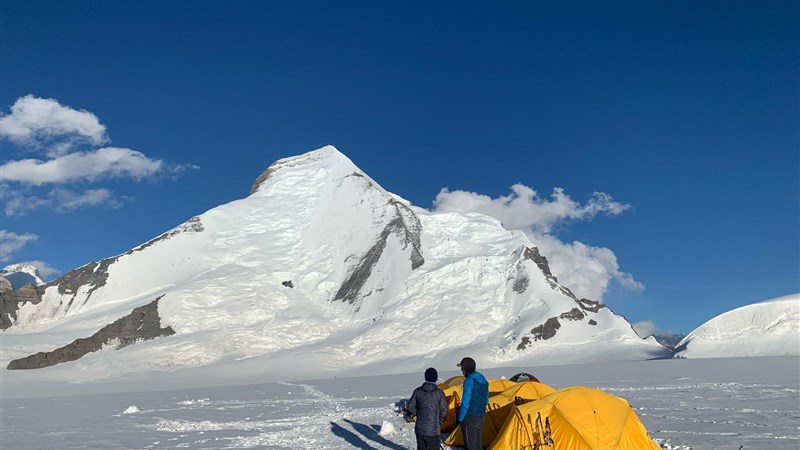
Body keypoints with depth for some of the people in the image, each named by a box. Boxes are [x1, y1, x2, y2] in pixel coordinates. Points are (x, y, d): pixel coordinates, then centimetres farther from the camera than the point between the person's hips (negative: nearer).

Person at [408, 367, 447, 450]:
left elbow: (411, 407, 1)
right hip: (433, 430, -4)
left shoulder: (418, 391, -2)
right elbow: (444, 410, -6)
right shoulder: (439, 393, -12)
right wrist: (439, 422, 11)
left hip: (419, 428, 4)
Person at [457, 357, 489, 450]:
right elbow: (486, 400, 16)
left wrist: (460, 418, -9)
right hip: (480, 416, 8)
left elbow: (466, 402, -18)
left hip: (470, 417, -8)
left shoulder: (469, 381, -17)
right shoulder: (483, 380, 9)